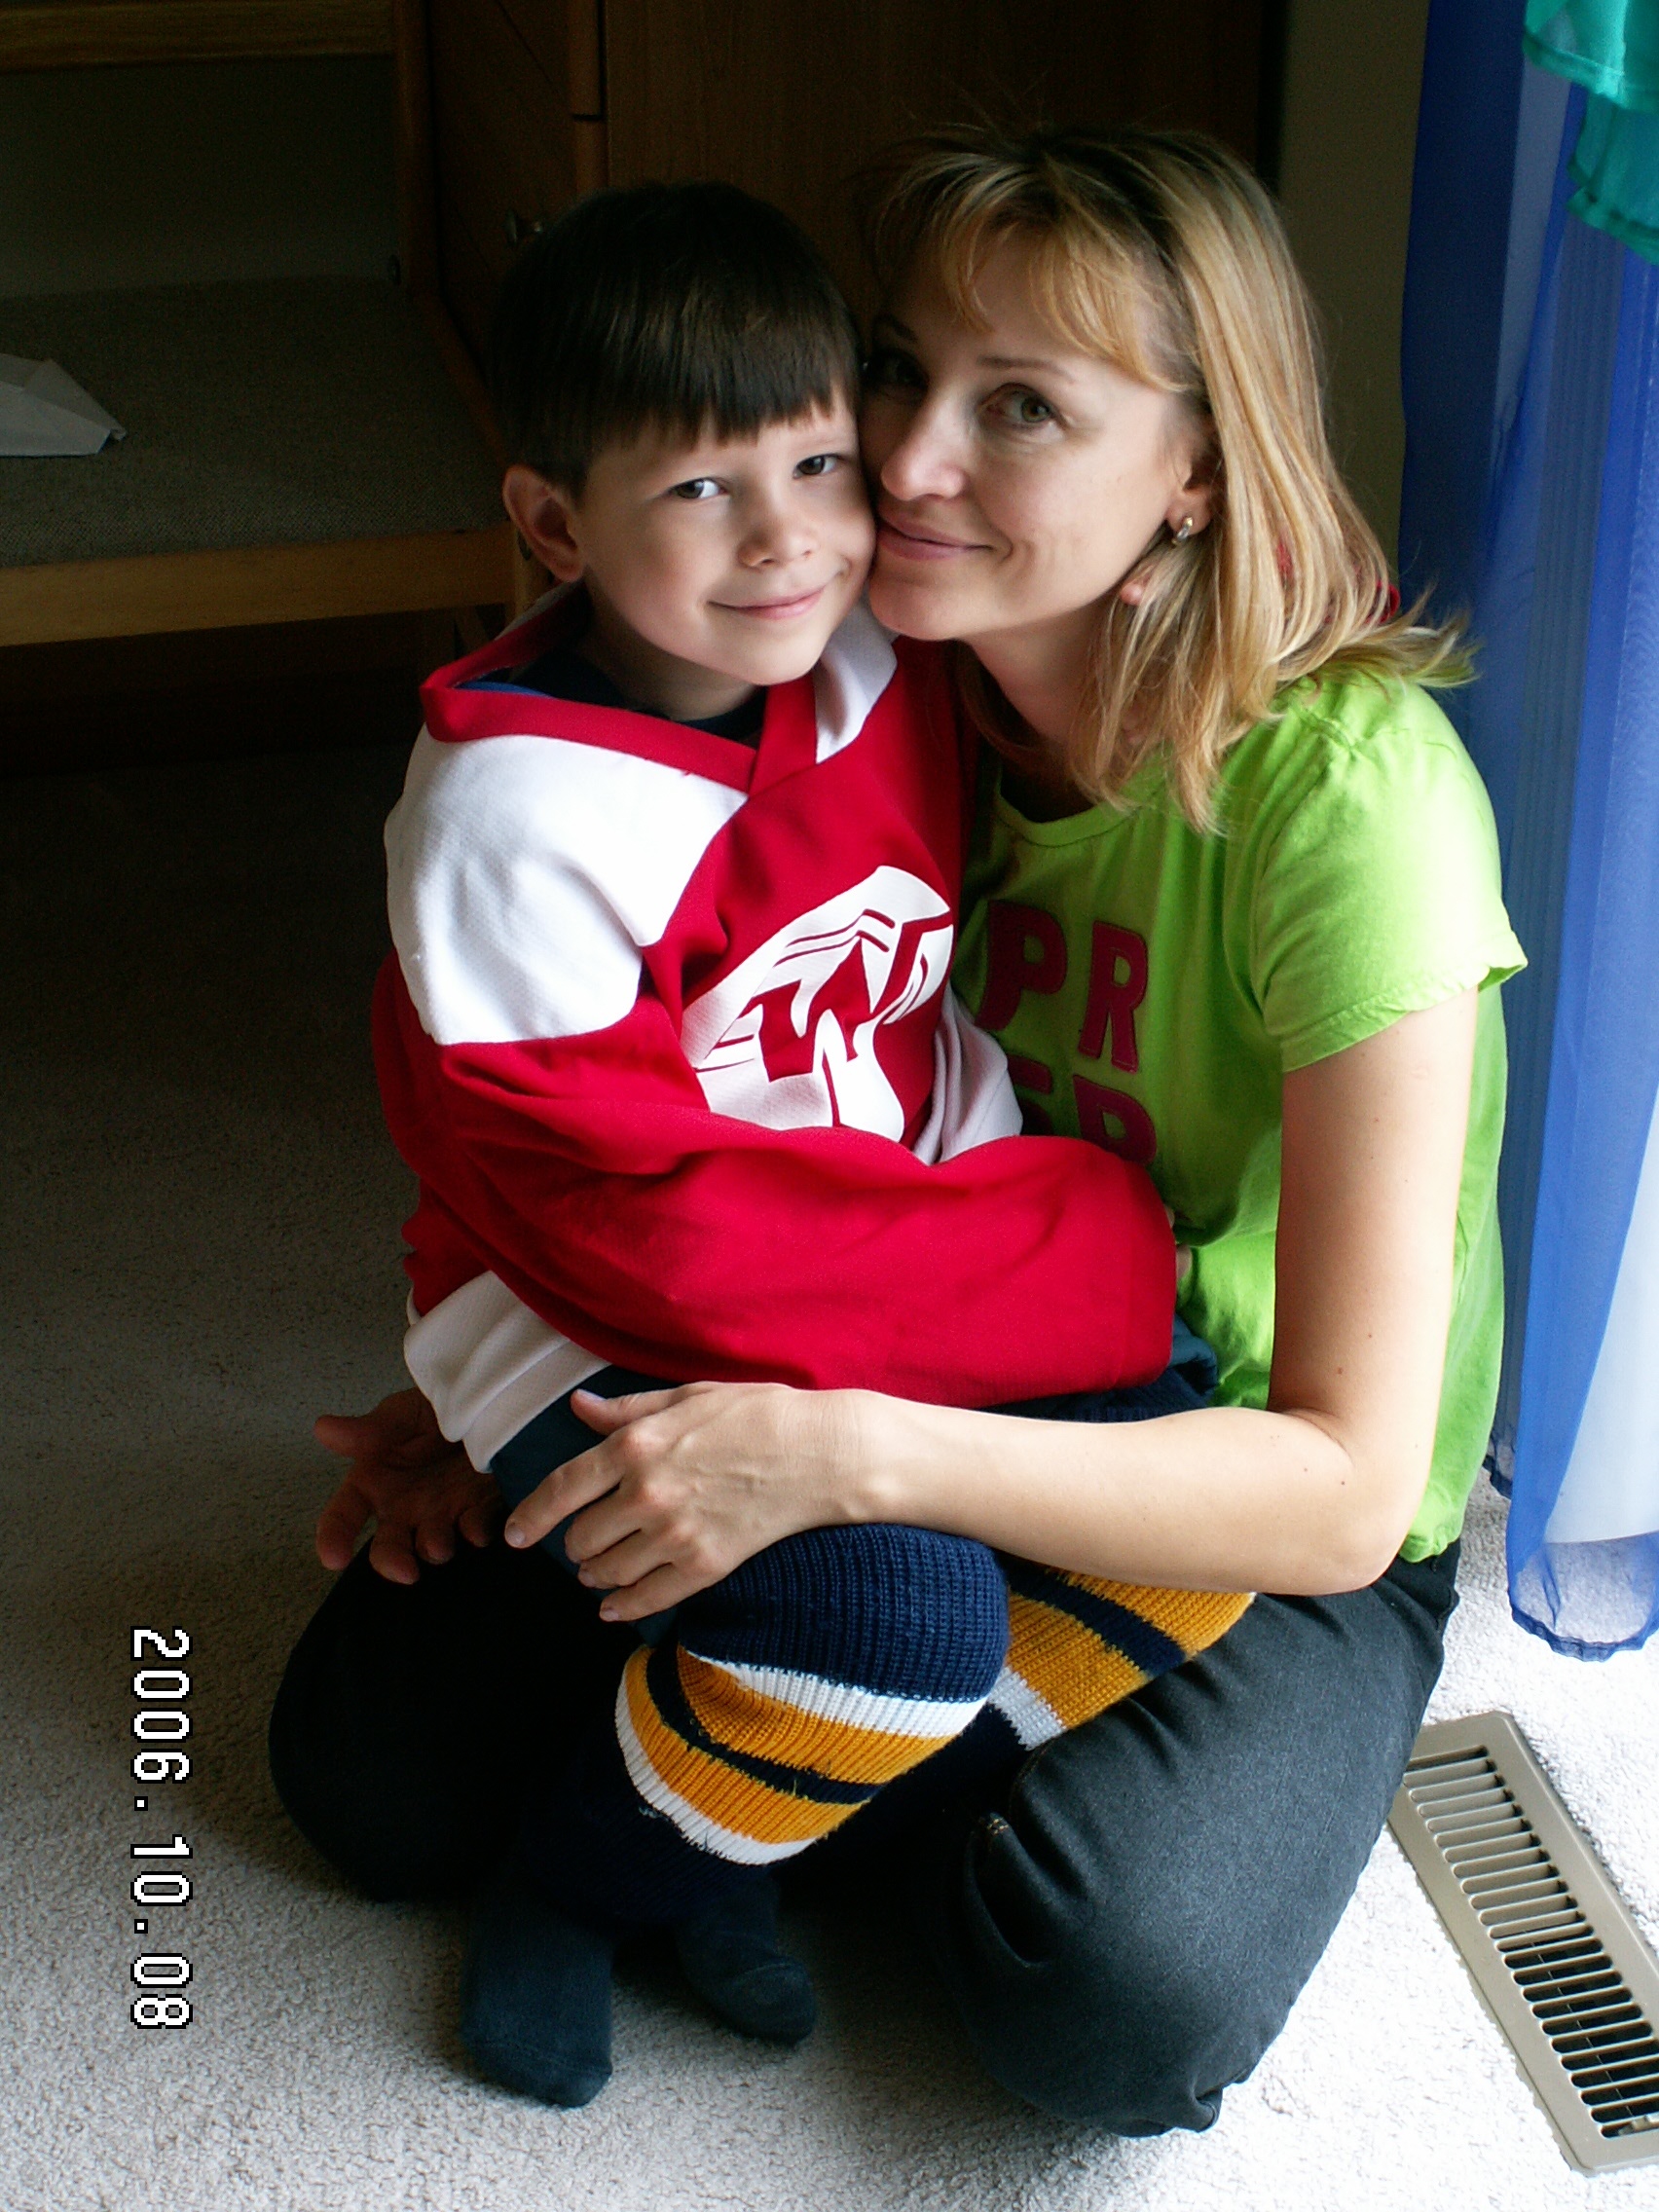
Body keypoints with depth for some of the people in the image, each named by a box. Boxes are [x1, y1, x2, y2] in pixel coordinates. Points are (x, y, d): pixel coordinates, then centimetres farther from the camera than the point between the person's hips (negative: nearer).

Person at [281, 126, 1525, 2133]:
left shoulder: (1350, 794, -28)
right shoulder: (905, 706, -8)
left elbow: (1343, 1484, -30)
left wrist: (850, 1451, -39)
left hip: (1282, 1541, -4)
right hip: (958, 1415, 5)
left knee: (1113, 2000, -32)